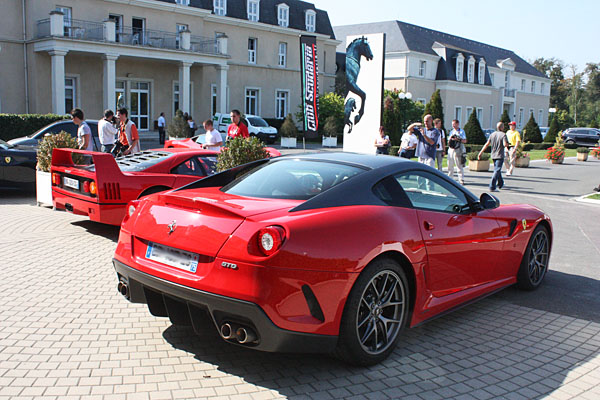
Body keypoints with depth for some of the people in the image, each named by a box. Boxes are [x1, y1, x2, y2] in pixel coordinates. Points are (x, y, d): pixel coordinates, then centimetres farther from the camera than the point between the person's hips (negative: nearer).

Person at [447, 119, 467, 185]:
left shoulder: (461, 131, 3)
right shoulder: (451, 132, 19)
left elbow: (465, 140, -4)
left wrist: (458, 139, -16)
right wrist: (450, 138, -2)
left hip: (457, 150, -6)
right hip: (450, 150, 6)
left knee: (459, 165, -7)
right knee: (450, 165, 8)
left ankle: (461, 179, -6)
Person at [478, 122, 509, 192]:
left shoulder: (492, 134, 6)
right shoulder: (503, 135, -11)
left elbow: (486, 144, 2)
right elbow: (505, 144, -24)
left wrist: (480, 153, 3)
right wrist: (507, 144, -1)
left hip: (493, 155, 7)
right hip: (500, 156, -7)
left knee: (497, 170, 22)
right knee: (497, 171, -8)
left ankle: (500, 183, 39)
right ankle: (492, 187, -17)